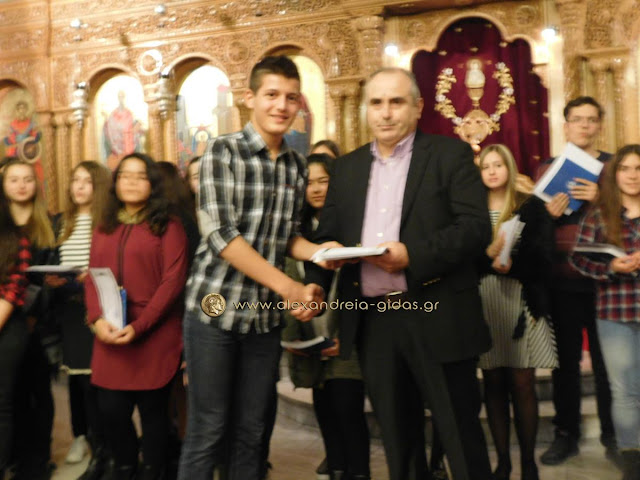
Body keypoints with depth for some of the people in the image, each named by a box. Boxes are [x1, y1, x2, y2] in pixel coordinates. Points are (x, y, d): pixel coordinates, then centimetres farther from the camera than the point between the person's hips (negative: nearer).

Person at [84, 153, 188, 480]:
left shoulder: (168, 226, -2)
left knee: (152, 409, 4)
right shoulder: (104, 229, 15)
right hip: (110, 336, 4)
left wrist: (138, 327, -16)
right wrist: (97, 319, -8)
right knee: (110, 409, 6)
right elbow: (92, 278, 11)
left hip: (154, 335, -4)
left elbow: (173, 281, -9)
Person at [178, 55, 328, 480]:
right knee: (208, 431, 3)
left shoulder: (297, 166, 7)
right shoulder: (222, 152, -8)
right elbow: (221, 235, -17)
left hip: (266, 315, 5)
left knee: (251, 432, 13)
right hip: (215, 306, -4)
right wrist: (290, 288, -20)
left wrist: (319, 252, -8)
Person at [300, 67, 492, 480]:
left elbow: (477, 227, -11)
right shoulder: (347, 168, 14)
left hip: (437, 318, -4)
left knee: (462, 435, 6)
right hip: (373, 322, 5)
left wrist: (413, 255, -22)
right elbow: (328, 237, 12)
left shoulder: (451, 155, 0)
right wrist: (316, 285, -5)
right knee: (398, 440, 17)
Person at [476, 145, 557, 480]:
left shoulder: (531, 207, 6)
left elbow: (542, 257, -4)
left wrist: (512, 265, -20)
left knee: (522, 383, -1)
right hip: (483, 303, 2)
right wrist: (489, 258, -19)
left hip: (521, 302, -1)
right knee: (493, 383, 4)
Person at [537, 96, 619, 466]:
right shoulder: (547, 170, 10)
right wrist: (548, 214, -12)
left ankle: (613, 435, 21)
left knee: (607, 360, 6)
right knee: (565, 360, 7)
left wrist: (601, 201, -17)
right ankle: (566, 434, 19)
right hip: (561, 281, 1)